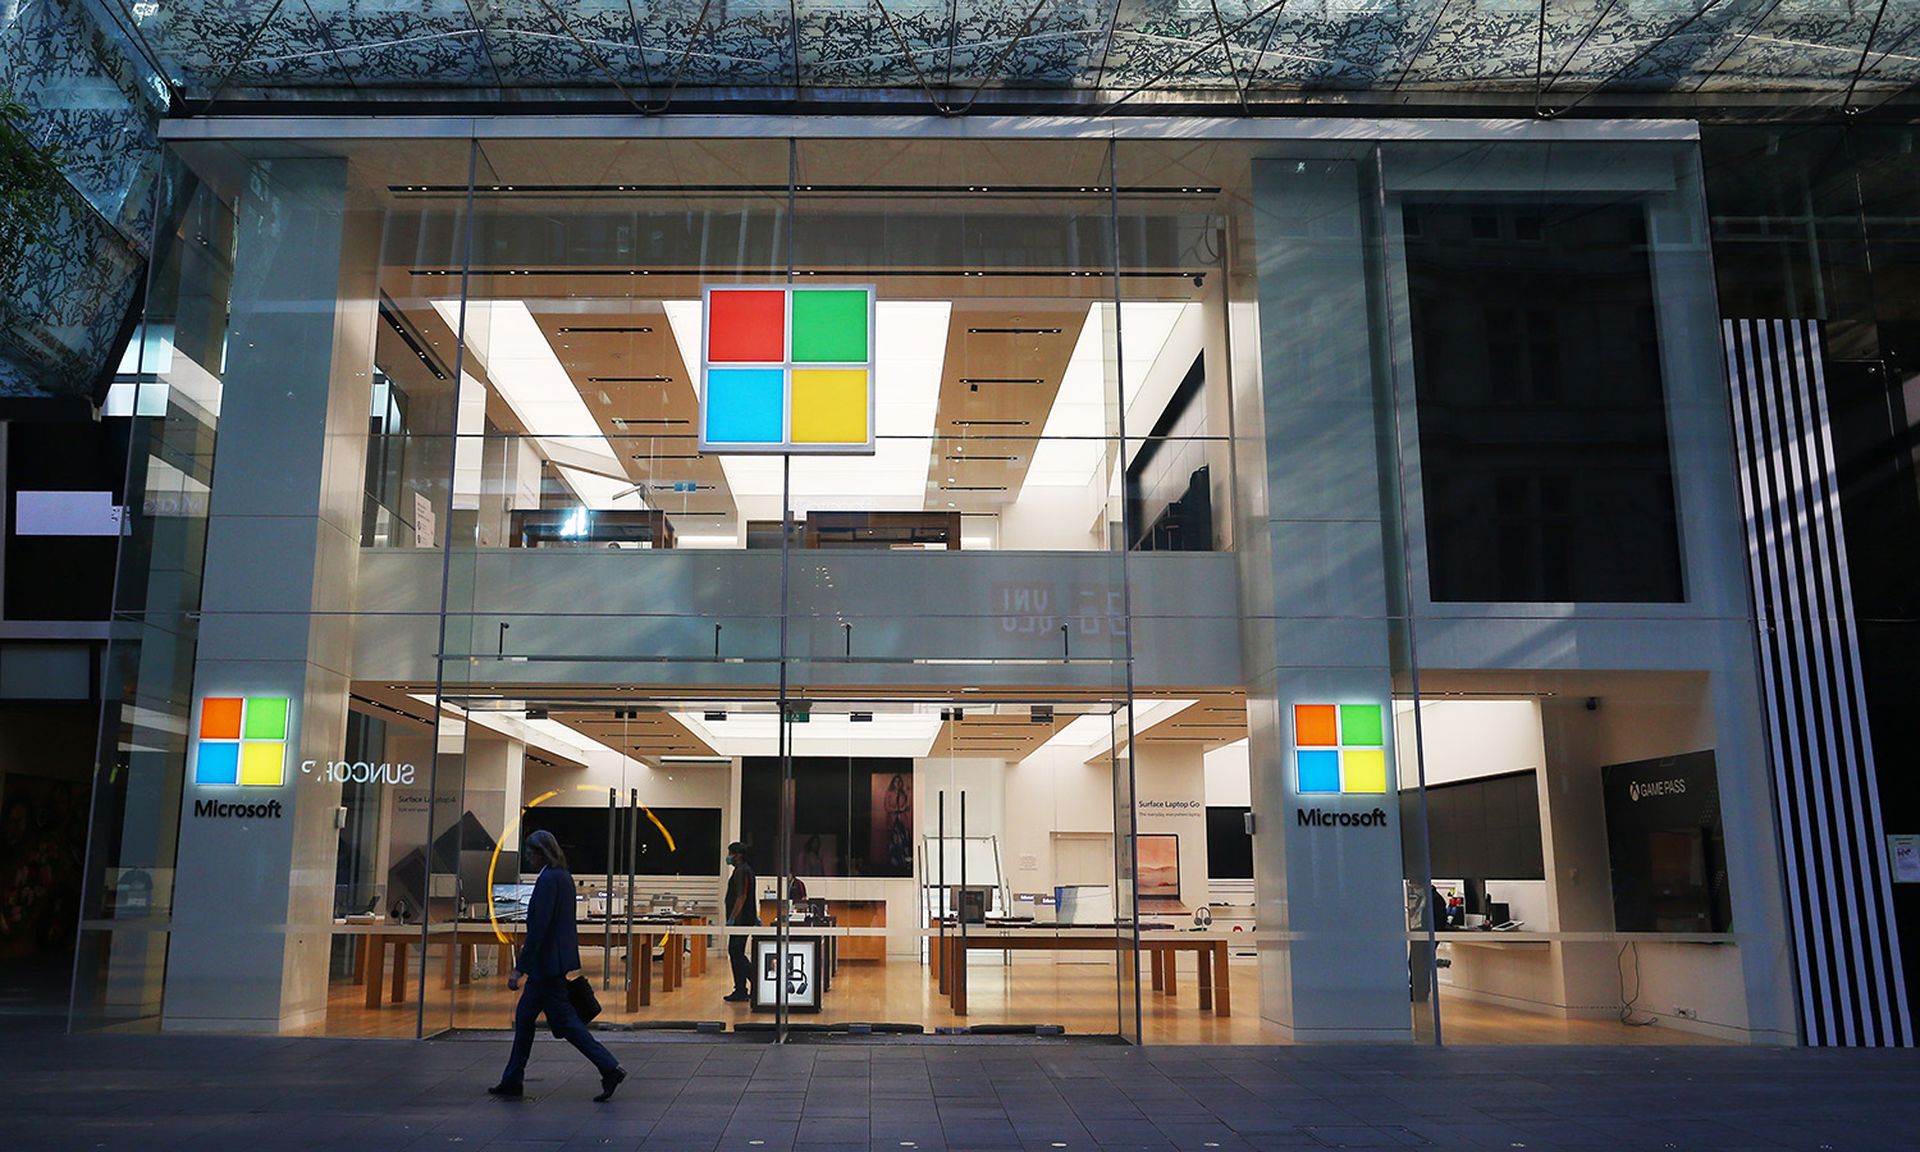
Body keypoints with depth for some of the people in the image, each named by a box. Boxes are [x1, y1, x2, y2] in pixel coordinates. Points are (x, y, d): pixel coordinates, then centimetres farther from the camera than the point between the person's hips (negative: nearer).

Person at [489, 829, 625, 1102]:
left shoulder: (548, 880, -18)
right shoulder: (564, 877, 11)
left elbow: (539, 927, -22)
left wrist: (519, 969, -20)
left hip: (548, 963, -10)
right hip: (559, 960, 10)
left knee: (564, 1020, -5)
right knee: (524, 1016, 17)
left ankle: (610, 1068, -7)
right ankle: (512, 1080, 24)